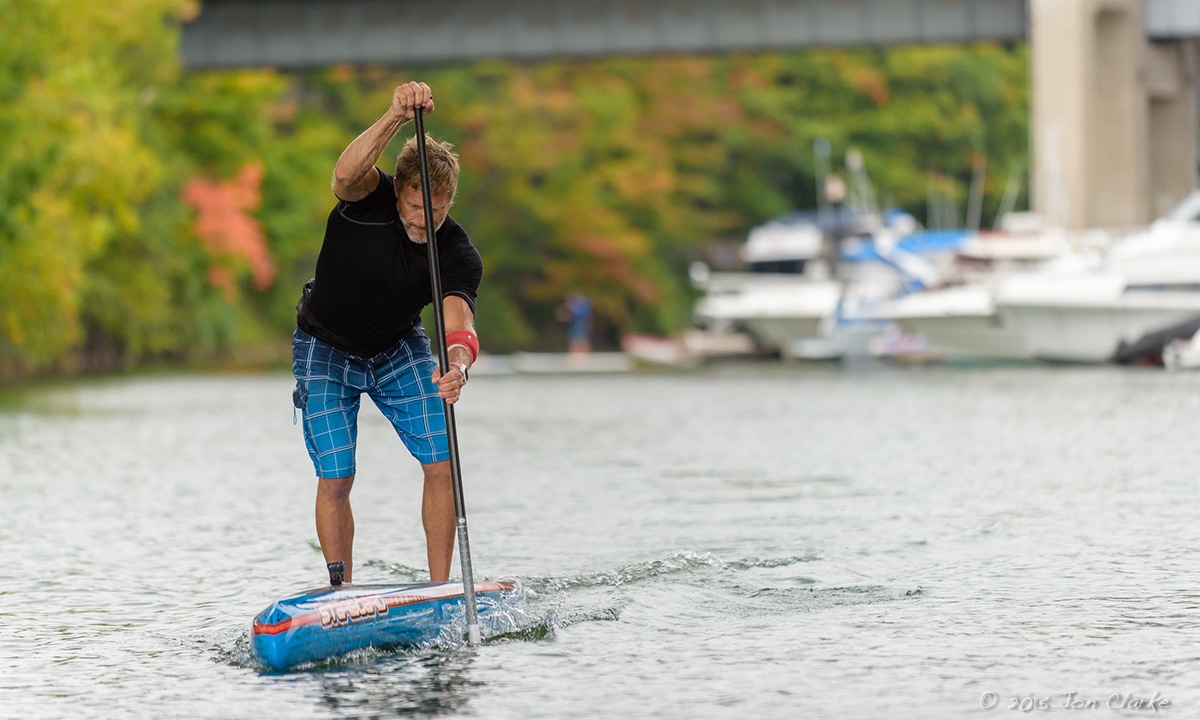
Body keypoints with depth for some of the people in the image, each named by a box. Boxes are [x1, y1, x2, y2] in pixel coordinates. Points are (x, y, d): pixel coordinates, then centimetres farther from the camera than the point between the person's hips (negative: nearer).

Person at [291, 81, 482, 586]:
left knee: (441, 464, -10)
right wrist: (397, 116, -62)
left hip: (398, 350, 2)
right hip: (326, 350, -2)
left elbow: (459, 321, -40)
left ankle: (440, 591, 0)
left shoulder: (458, 255, -23)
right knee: (335, 478, -10)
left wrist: (457, 363, -62)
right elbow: (346, 175, -50)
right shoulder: (368, 199, -25)